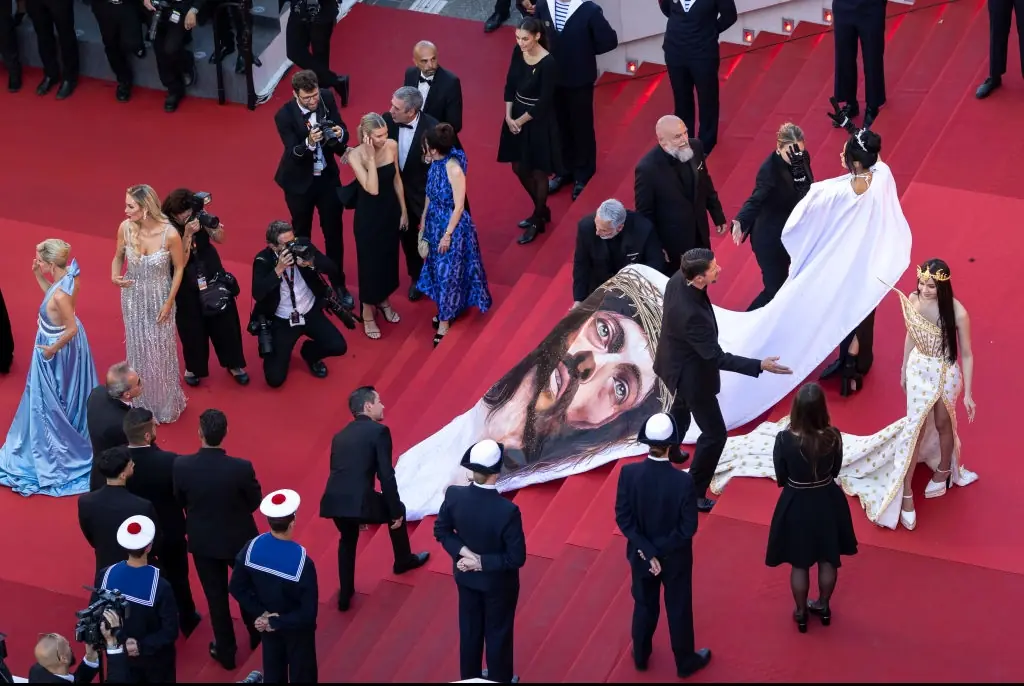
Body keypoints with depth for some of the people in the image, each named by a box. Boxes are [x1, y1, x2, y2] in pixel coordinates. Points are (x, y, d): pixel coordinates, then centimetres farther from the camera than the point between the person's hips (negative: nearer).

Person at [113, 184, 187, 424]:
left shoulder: (169, 234, -27)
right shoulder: (125, 228, -18)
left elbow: (179, 268, -11)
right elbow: (118, 257, 1)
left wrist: (169, 302, -10)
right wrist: (114, 277, -19)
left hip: (159, 298, -3)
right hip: (133, 298, 3)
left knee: (160, 350, 13)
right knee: (138, 348, 18)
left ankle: (165, 404, 36)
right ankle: (142, 404, 39)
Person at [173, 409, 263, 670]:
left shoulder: (182, 466, -25)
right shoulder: (242, 468, -28)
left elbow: (179, 501, -7)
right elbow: (255, 501, -12)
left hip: (203, 540, 0)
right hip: (239, 538, 0)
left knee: (216, 595, 18)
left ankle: (225, 651, 31)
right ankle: (256, 634, 47)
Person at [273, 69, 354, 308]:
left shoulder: (327, 99, -14)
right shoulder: (285, 115, -25)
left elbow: (344, 134, -8)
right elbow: (294, 153, -29)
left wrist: (340, 134, -32)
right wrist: (309, 143, -49)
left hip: (328, 177, 3)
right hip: (299, 181, -3)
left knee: (334, 232, 12)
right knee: (301, 234, 17)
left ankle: (338, 284, 29)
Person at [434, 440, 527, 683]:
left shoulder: (454, 495, -23)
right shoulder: (507, 510, -34)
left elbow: (441, 531, -7)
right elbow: (517, 558, -26)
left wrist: (462, 551, -13)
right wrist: (483, 562, -18)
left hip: (466, 576, 4)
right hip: (498, 581, -4)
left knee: (470, 629, 25)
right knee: (498, 633, 19)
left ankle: (470, 678, 44)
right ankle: (498, 680, 40)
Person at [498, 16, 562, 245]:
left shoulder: (548, 63, -26)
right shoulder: (518, 52, -6)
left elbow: (544, 103, -21)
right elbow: (510, 84, 4)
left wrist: (521, 121, -11)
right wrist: (508, 116, -4)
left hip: (538, 121, -7)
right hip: (516, 117, 7)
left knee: (539, 173, 9)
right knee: (519, 168, 19)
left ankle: (538, 221, 27)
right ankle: (541, 209, 40)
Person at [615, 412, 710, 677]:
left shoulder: (629, 473, -21)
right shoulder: (683, 481, -27)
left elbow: (623, 518, -16)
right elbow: (688, 527, -21)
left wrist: (648, 551, -14)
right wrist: (660, 552, -13)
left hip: (641, 555, 2)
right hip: (675, 559, -2)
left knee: (644, 606, 25)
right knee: (678, 610, 18)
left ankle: (641, 656, 43)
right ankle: (685, 662, 37)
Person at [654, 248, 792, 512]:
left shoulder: (677, 279, -18)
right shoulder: (692, 315, -42)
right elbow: (717, 358, -35)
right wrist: (760, 366, -37)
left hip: (675, 362, 9)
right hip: (691, 374, -9)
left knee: (681, 407, 35)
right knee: (714, 434, 8)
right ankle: (694, 494, 20)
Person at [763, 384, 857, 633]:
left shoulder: (784, 439, -25)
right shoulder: (833, 436, -21)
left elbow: (781, 479, -11)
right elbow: (836, 470, -3)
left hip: (796, 504, -1)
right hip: (827, 501, 2)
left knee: (800, 563, 19)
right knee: (828, 559, 24)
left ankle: (801, 613, 34)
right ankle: (824, 607, 42)